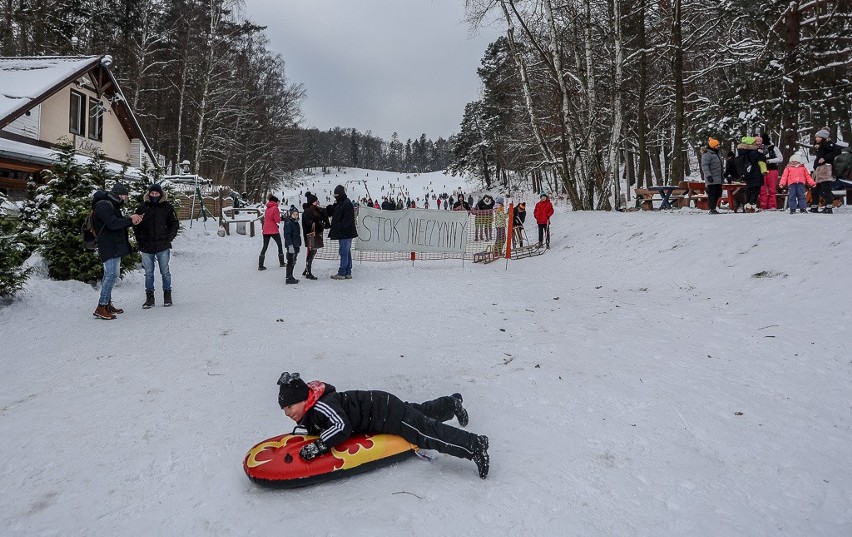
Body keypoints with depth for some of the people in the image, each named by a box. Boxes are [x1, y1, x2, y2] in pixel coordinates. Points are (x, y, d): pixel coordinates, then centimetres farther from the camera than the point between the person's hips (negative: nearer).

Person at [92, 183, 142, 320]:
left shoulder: (112, 205, 20)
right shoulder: (104, 205, -13)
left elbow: (120, 224, 20)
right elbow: (113, 223, -25)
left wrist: (131, 221, 2)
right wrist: (130, 219, -14)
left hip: (115, 246, 11)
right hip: (109, 247, -11)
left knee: (109, 275, 14)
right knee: (112, 274, -15)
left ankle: (107, 304, 22)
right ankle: (101, 307, -13)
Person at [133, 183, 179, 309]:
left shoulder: (167, 207, 0)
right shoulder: (142, 208, 3)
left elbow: (175, 224, 5)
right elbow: (136, 226, 10)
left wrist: (168, 239, -2)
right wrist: (140, 241, 1)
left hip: (163, 247, -1)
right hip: (146, 248, 1)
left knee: (165, 272, 6)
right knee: (148, 274, 6)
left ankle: (167, 295, 18)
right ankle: (149, 298, 14)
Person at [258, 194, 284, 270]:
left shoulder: (267, 209, 13)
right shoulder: (275, 208, -8)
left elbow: (265, 219, 17)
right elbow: (277, 220, -13)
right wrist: (279, 216, 8)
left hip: (265, 230, 6)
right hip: (273, 230, -6)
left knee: (265, 247, 4)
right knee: (280, 245, 12)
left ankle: (260, 265, -4)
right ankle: (281, 263, 17)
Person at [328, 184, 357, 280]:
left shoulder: (347, 204, -14)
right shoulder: (339, 203, 17)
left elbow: (347, 219, -20)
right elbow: (331, 213, 17)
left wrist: (340, 229, -21)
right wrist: (333, 205, 1)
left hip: (346, 233, -10)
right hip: (342, 233, 10)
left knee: (344, 252, -7)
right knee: (347, 252, 12)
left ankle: (341, 273, -4)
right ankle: (347, 273, 17)